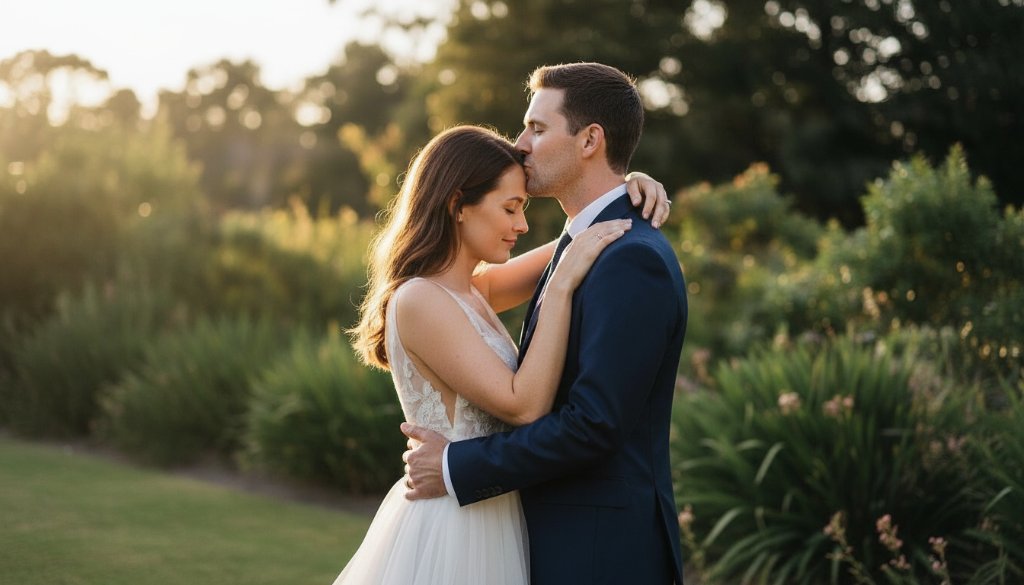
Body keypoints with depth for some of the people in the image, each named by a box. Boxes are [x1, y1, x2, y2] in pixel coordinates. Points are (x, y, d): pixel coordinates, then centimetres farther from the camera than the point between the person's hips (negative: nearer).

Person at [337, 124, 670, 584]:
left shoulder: (469, 292, 8)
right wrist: (562, 286, -22)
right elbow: (524, 405, -23)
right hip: (450, 531, -9)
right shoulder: (420, 301, -18)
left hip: (486, 521, 9)